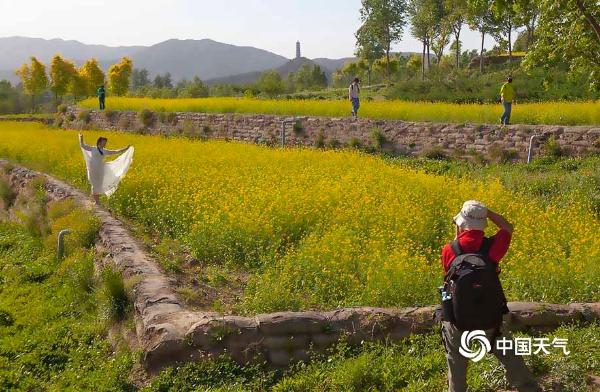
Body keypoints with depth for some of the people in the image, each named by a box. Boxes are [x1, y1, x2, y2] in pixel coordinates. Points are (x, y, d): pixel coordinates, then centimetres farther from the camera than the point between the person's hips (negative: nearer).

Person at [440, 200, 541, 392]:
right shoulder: (491, 246, -15)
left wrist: (457, 235, 9)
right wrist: (485, 211, 3)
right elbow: (508, 228, 6)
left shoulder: (449, 250, -15)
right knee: (510, 356, 20)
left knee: (456, 362, 18)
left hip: (458, 320, 0)